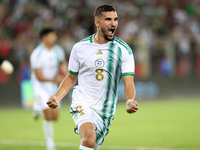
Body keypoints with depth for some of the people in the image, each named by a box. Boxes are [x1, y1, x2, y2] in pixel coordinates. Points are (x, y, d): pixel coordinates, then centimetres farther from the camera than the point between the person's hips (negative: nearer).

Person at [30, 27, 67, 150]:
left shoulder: (58, 51, -2)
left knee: (55, 117, 4)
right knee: (48, 116, -14)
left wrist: (65, 72, -2)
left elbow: (63, 62, 19)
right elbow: (39, 77, -20)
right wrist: (54, 80, -33)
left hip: (53, 87, 6)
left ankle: (38, 107, 35)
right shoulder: (37, 55, -19)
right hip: (40, 86, -6)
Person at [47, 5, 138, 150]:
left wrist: (130, 102, -31)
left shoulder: (124, 50, -3)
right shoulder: (80, 47, 0)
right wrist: (56, 97, -5)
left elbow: (128, 82, -10)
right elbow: (71, 78, 12)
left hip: (106, 111, 2)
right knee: (89, 138, -30)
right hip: (82, 104, -2)